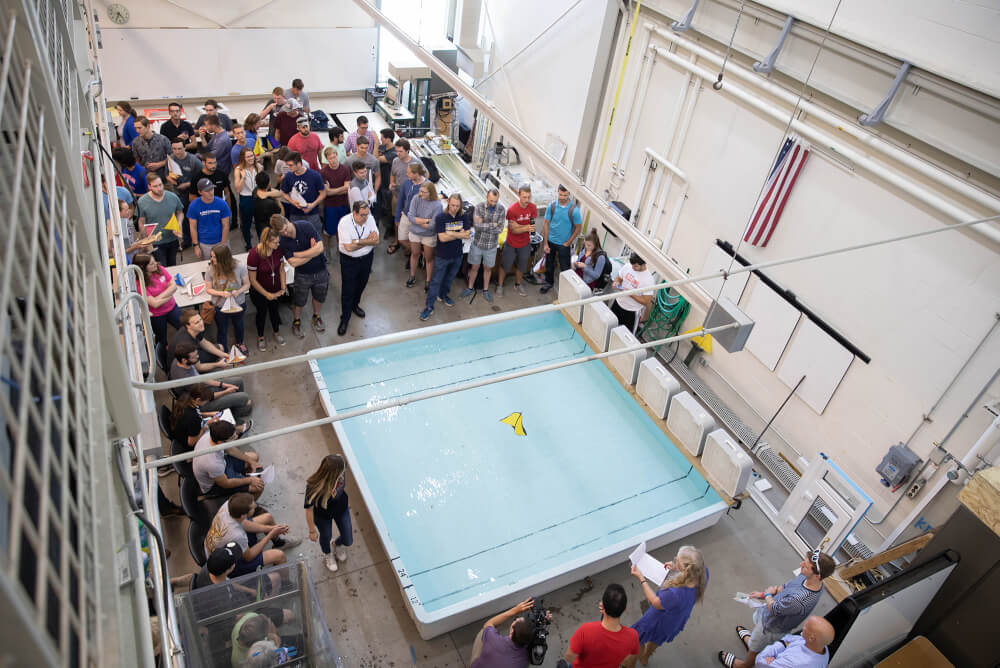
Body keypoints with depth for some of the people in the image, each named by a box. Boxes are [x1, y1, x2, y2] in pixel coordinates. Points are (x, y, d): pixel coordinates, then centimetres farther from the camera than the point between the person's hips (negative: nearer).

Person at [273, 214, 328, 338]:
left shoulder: (306, 227, -22)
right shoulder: (283, 242, -17)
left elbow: (320, 248, -27)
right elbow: (293, 263, -22)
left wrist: (298, 254, -23)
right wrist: (312, 253, -23)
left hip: (320, 270, 0)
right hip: (303, 275, 0)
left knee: (319, 297, 20)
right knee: (299, 301, 14)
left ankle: (316, 317, 48)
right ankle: (296, 322, 41)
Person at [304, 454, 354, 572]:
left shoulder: (341, 465, -32)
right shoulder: (314, 487, -43)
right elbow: (309, 509, -24)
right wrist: (312, 531, -9)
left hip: (341, 509, 3)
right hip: (322, 515, -3)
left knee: (348, 541, 19)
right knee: (326, 538, 27)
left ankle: (336, 544, 57)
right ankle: (327, 556, 64)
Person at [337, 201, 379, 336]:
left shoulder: (370, 218, -13)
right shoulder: (344, 222, -25)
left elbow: (376, 241, -14)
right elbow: (349, 247, -28)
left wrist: (358, 242, -27)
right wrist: (367, 241, -22)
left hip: (366, 258, 5)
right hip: (349, 260, -4)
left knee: (361, 284, 23)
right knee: (348, 289, 3)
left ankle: (355, 305, 51)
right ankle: (345, 319, 18)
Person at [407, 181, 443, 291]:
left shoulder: (437, 205, -25)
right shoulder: (416, 199, -16)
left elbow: (433, 225, -25)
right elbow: (410, 217, -18)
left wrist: (417, 221, -17)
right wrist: (426, 220, -24)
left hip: (429, 236, -3)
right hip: (414, 233, 3)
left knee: (429, 258, 14)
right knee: (415, 254, 23)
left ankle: (428, 281, 33)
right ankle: (412, 276, 44)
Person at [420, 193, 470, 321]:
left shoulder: (463, 217, -5)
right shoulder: (440, 217, -17)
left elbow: (467, 235, -10)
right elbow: (442, 238, -23)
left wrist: (451, 234, -20)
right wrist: (459, 234, -17)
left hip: (457, 255, 4)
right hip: (442, 256, -4)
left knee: (449, 278, 23)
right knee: (436, 281, 2)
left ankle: (443, 295, 48)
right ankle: (429, 307, 10)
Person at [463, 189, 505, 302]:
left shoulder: (501, 210, -11)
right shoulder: (479, 207, -14)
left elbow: (500, 229, -17)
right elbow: (476, 226, -23)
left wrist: (484, 225, -20)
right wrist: (492, 225, -20)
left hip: (491, 245, 1)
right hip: (478, 243, -1)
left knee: (488, 268, 17)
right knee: (474, 267, 14)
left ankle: (485, 290, 33)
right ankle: (470, 288, 34)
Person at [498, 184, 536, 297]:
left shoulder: (533, 208, -12)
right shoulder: (512, 209, -25)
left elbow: (531, 225, -10)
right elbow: (513, 230, -22)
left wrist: (517, 226, -24)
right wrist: (526, 228, -39)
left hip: (525, 243, 4)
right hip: (511, 244, -4)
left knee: (521, 266, 21)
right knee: (505, 265, 13)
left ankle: (518, 285, 44)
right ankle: (500, 286, 33)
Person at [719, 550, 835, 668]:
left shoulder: (800, 600, -46)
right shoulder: (805, 577, -24)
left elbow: (773, 609, -29)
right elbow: (786, 587, -4)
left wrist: (768, 594, -9)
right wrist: (762, 594, 2)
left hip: (772, 627, -6)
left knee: (754, 649, 24)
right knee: (756, 620, 36)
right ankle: (750, 640, 66)